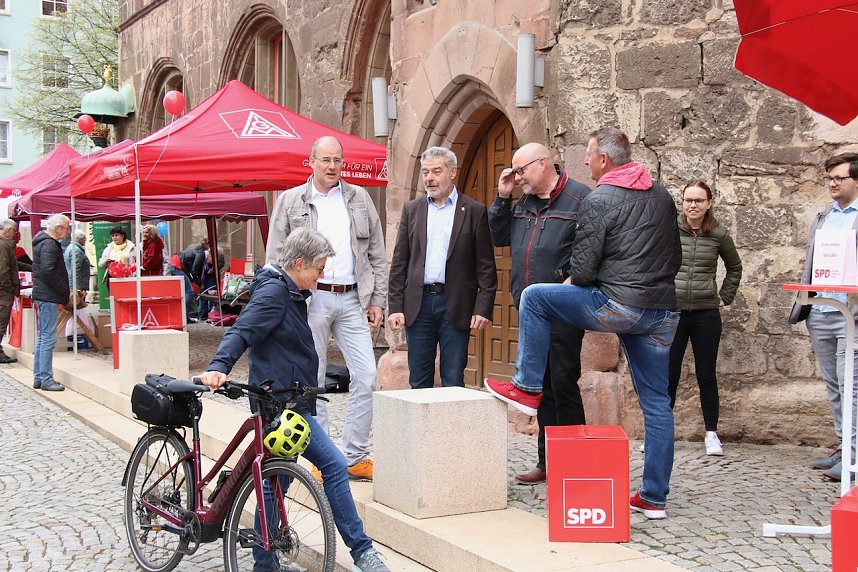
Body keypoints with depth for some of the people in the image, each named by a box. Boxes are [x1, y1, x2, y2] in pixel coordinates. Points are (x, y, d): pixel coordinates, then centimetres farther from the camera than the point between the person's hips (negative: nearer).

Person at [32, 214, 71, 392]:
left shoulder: (43, 241, 17)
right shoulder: (49, 244, -15)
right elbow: (48, 271, -25)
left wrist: (65, 290, 17)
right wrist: (66, 291, -16)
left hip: (42, 295, 11)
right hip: (49, 297, -11)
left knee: (42, 338, 14)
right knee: (48, 338, -9)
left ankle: (38, 377, 19)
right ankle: (46, 379, -7)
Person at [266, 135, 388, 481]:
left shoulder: (360, 198, 12)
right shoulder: (290, 201, 4)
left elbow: (377, 254, 13)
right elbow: (275, 258, 3)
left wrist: (377, 300, 7)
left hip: (352, 300, 2)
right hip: (310, 299, -2)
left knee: (366, 377, -4)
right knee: (312, 381, 3)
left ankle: (355, 457, 7)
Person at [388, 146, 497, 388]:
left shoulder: (474, 211, 3)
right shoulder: (412, 209, 11)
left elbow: (485, 266, 0)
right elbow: (399, 263, 10)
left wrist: (483, 308, -8)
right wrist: (396, 306, 2)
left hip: (456, 305, -3)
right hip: (418, 304, 3)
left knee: (453, 383, 1)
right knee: (418, 382, 7)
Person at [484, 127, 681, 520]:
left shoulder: (599, 200, -7)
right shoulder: (661, 195, 15)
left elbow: (584, 268, -10)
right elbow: (675, 256, 22)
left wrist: (572, 280, 11)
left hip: (620, 305, -8)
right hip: (664, 311, 8)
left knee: (534, 297, 7)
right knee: (656, 402, 10)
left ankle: (527, 388, 13)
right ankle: (654, 498, 14)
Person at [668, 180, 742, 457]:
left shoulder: (719, 235, 2)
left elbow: (734, 267, 19)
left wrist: (725, 296, 12)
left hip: (706, 314, 1)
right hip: (672, 311, -1)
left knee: (706, 375, 8)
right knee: (668, 375, 3)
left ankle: (711, 434, 16)